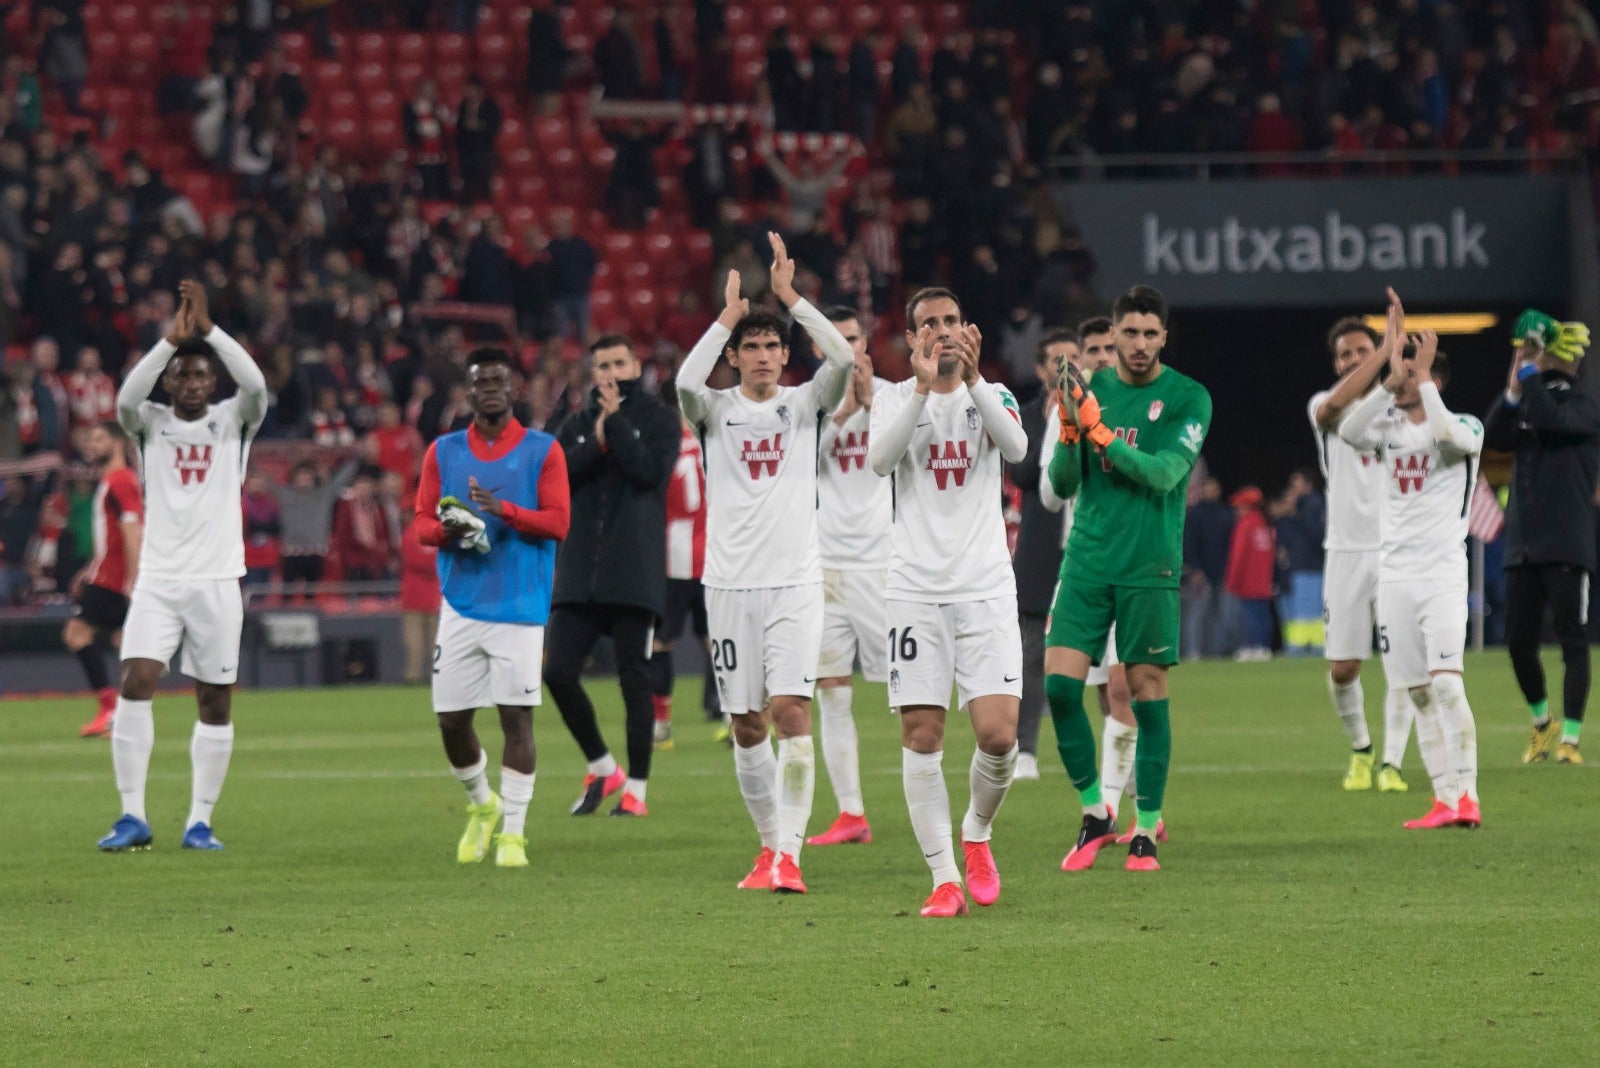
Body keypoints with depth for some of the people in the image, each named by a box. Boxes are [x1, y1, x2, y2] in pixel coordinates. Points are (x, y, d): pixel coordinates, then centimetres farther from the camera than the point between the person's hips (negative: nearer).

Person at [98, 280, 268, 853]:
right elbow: (127, 397, -17)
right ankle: (132, 816, -12)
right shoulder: (150, 423, 5)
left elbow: (256, 385, -16)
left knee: (215, 702, 2)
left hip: (217, 580, 0)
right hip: (158, 579, 0)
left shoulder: (233, 421, 4)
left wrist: (208, 328, -21)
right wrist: (171, 338, -25)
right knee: (136, 683, -15)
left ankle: (200, 821, 10)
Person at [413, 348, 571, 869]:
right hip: (461, 605, 3)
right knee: (451, 719, 2)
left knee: (515, 716, -7)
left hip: (520, 606, -3)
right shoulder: (443, 451, 11)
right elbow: (422, 521, 10)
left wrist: (504, 510, -20)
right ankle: (482, 806, 28)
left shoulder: (543, 451, 3)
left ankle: (513, 831, -1)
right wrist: (448, 528, -13)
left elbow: (558, 522, -4)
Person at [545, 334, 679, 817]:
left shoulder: (658, 419, 5)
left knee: (634, 680, -2)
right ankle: (601, 767, 16)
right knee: (558, 672, -3)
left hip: (635, 573, -4)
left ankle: (636, 788, 6)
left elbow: (649, 471, -11)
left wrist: (616, 423, -12)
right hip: (579, 571, 4)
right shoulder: (576, 424, 15)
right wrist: (596, 443, -9)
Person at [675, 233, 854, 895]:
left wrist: (790, 296, -13)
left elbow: (844, 360, -13)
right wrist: (728, 315, -13)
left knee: (791, 710, -15)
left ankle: (789, 855, -16)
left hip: (795, 581, -1)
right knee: (747, 727, 5)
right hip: (730, 584, 1)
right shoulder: (717, 410, 6)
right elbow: (686, 381, -17)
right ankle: (770, 844, 20)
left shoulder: (803, 404, 6)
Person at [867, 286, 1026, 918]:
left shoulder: (991, 395, 8)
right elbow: (880, 458, -14)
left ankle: (977, 833, 19)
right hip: (917, 588, 0)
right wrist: (922, 387, -24)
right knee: (921, 735, -5)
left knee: (998, 734, -10)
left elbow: (1016, 447, -13)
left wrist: (972, 380, -24)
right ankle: (943, 877, 1)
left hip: (985, 587, 0)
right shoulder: (895, 398, 6)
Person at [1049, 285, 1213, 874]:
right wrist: (1069, 435, -13)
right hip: (1087, 560, 3)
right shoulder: (1091, 389, 8)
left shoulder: (1188, 398, -2)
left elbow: (1164, 474, -14)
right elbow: (1062, 484, 6)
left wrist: (1101, 433, -21)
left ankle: (1147, 831, 8)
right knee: (1060, 684, -8)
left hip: (1150, 566, -3)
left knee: (1148, 694, -1)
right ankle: (1094, 811, 8)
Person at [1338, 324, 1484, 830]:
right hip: (1394, 574, 6)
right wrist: (1391, 382, -15)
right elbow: (1350, 431, -8)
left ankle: (1467, 797, -19)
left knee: (1446, 683, -18)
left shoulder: (1465, 426, -1)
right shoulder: (1392, 425, 12)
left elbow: (1450, 437, -26)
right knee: (1419, 694, 4)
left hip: (1442, 572, -6)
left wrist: (1421, 379, -18)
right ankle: (1444, 800, 6)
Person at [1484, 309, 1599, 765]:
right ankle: (1541, 722, 25)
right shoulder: (1529, 401, 16)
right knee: (1519, 641, 6)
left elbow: (1549, 419, -22)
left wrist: (1530, 373, -14)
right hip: (1522, 546, 6)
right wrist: (1514, 388, -7)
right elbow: (1493, 437, 2)